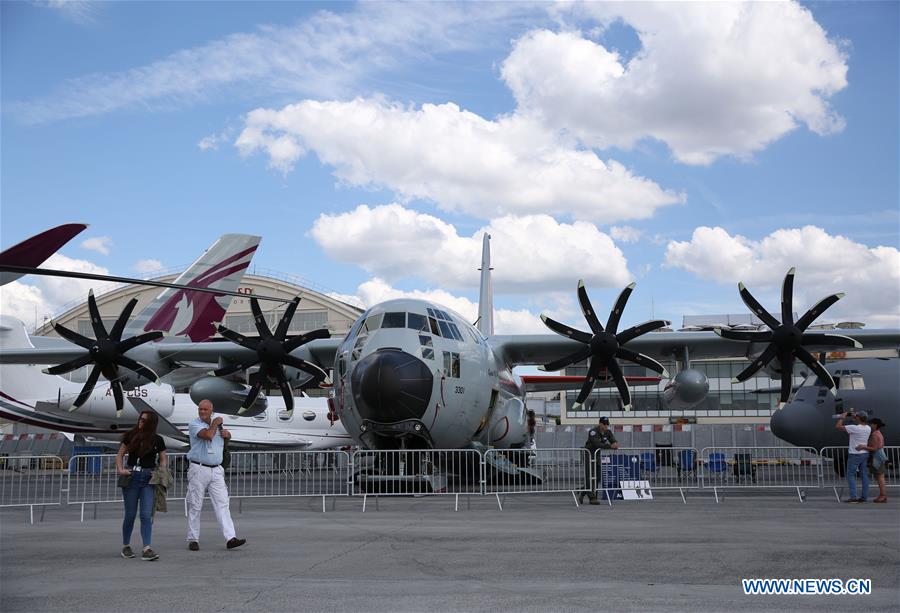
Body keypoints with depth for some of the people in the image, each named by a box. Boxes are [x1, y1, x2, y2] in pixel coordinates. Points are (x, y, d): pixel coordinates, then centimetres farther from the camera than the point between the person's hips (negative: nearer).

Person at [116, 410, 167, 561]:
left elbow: (163, 459, 14)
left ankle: (146, 549, -12)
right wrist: (120, 469, -5)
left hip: (148, 478, 0)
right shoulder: (130, 436, 4)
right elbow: (120, 455, 10)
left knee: (146, 515, -9)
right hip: (131, 476, 0)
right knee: (130, 514, 6)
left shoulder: (158, 440, 4)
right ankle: (125, 546, 23)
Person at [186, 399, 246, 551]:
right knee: (195, 506, 1)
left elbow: (227, 435, 32)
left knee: (222, 504, -3)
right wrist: (215, 424, -5)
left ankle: (231, 538, -9)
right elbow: (208, 435, -23)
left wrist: (226, 434, 8)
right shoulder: (194, 425, -6)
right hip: (199, 469, -5)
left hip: (216, 470, 5)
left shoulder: (215, 423, 14)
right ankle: (193, 539, 10)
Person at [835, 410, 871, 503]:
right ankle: (864, 497, 12)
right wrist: (854, 416, 25)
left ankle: (853, 497, -9)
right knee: (864, 475, 10)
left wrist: (842, 417, -2)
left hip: (855, 454, -7)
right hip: (865, 453, 7)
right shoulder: (868, 428, 1)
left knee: (851, 475, -1)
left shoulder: (854, 428, -20)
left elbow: (838, 426, -16)